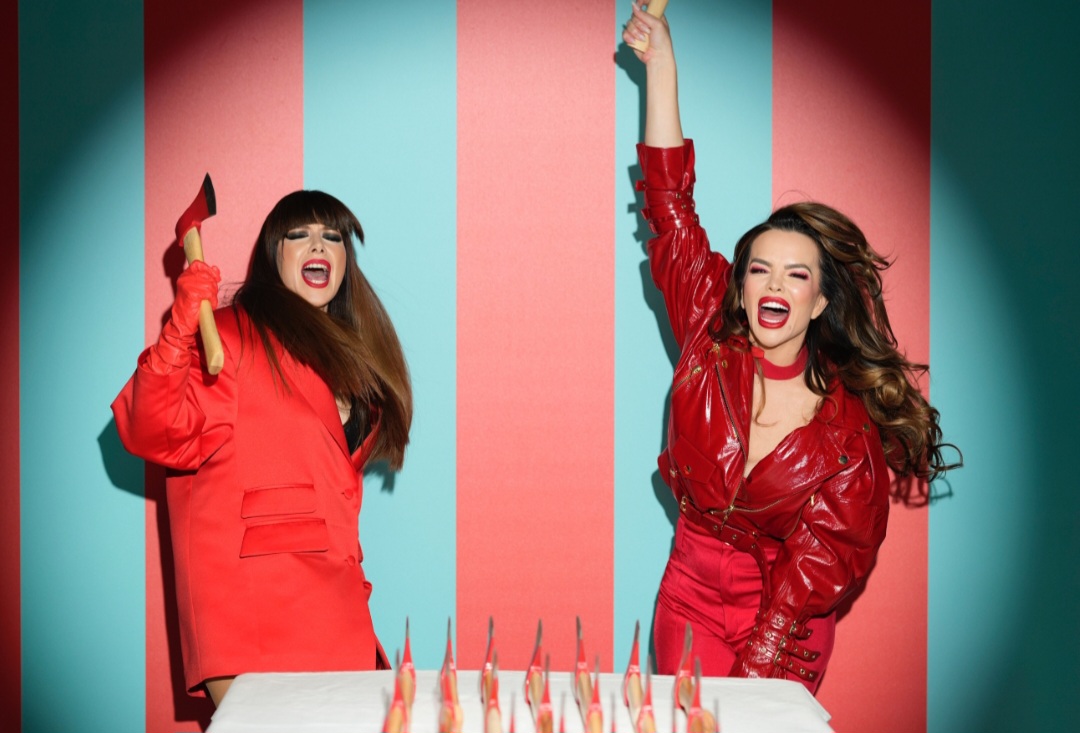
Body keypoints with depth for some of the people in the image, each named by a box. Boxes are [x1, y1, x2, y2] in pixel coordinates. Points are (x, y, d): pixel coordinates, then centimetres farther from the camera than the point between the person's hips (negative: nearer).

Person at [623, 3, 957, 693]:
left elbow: (830, 551, -10)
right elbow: (670, 205, -6)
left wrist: (766, 649, -20)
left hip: (791, 614, -1)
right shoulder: (711, 345, -6)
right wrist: (661, 66, -7)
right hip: (693, 591, 1)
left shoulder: (851, 420, -9)